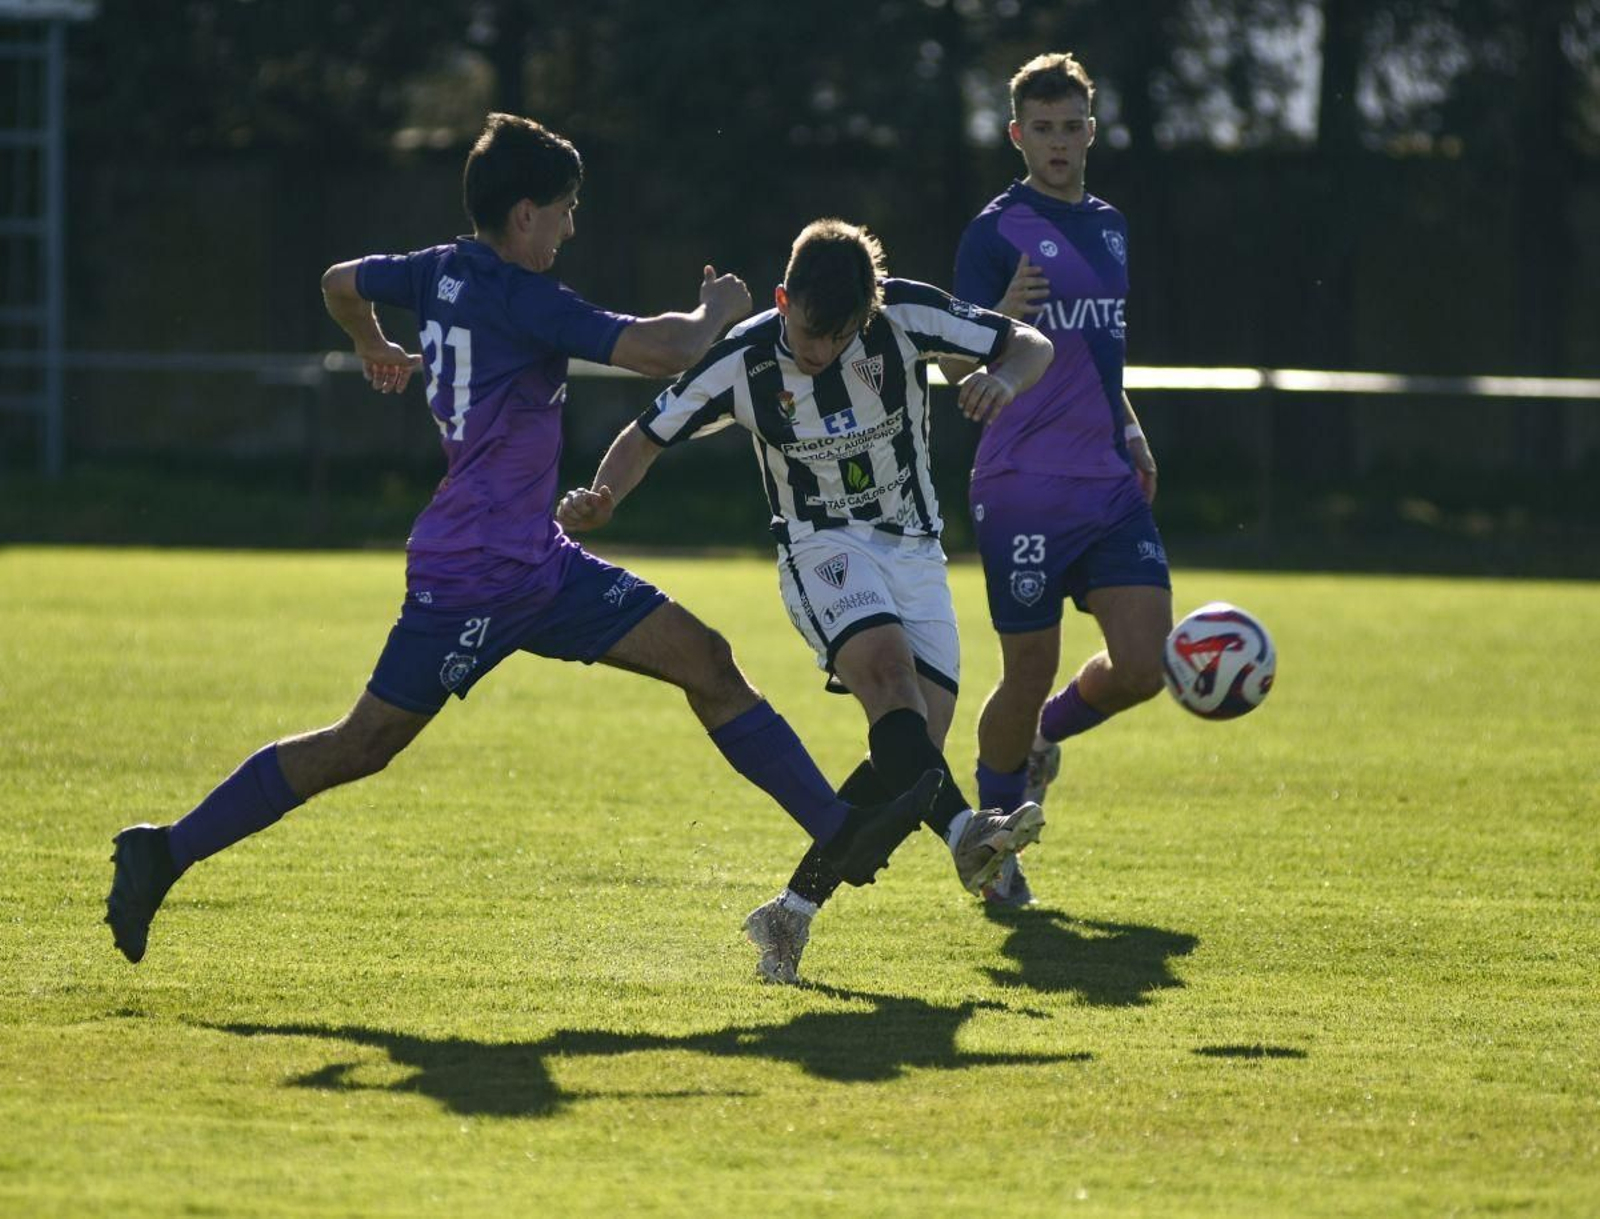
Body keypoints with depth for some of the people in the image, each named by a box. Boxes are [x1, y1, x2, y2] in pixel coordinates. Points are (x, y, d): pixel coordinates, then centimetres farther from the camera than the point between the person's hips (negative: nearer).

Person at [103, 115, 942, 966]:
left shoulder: (441, 272, 6)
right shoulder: (523, 300, -20)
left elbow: (340, 282, 26)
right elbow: (661, 352, -27)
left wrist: (374, 348, 46)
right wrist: (716, 312, -6)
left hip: (539, 565, 10)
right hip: (471, 576, -10)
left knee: (705, 659, 2)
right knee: (364, 745, -4)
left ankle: (838, 833, 2)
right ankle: (165, 854, 5)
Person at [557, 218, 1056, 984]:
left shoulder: (907, 316, -13)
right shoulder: (745, 361, -13)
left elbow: (1032, 346, -4)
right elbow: (647, 438, -1)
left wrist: (1004, 380, -28)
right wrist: (600, 499, -20)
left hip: (915, 552, 3)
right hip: (822, 548, -3)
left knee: (916, 744, -9)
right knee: (888, 669, -34)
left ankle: (793, 913, -1)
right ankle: (963, 833, -50)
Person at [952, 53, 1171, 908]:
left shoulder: (1109, 226, 16)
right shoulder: (997, 232, -6)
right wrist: (1004, 318, -29)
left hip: (1111, 486, 6)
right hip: (1024, 490, -6)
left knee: (1145, 663, -6)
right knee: (1029, 674, -2)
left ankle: (1045, 735, 25)